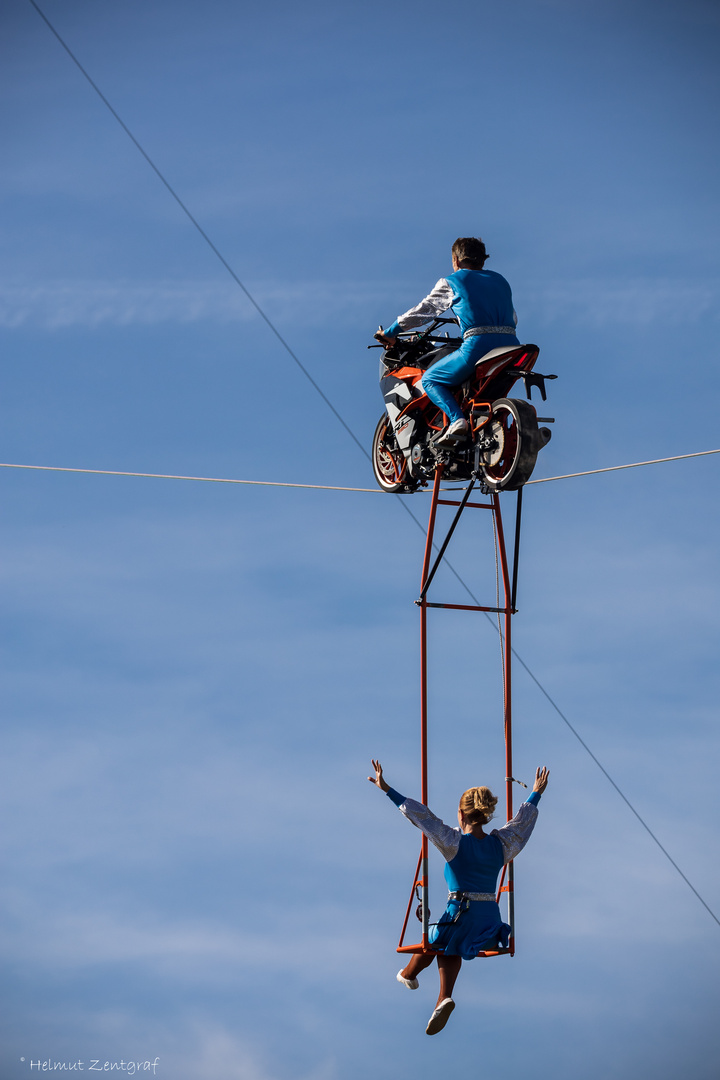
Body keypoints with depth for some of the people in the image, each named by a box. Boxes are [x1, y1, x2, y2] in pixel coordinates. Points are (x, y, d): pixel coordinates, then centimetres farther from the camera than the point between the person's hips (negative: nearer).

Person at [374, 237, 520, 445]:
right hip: (510, 344, 6)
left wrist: (390, 332, 32)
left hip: (477, 347, -6)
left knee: (429, 380, 9)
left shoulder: (450, 282, 12)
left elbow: (423, 311, 20)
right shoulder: (500, 281, 25)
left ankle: (456, 420, -15)